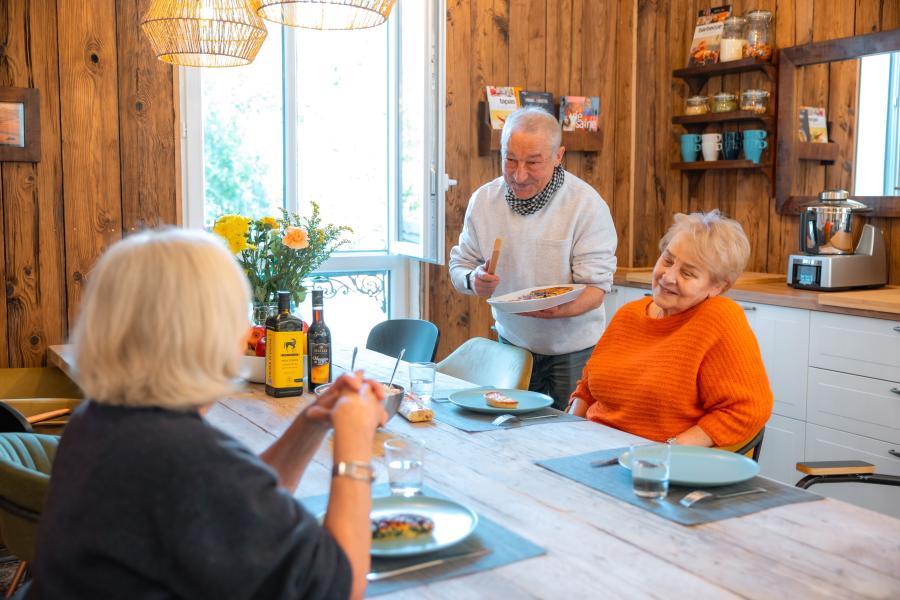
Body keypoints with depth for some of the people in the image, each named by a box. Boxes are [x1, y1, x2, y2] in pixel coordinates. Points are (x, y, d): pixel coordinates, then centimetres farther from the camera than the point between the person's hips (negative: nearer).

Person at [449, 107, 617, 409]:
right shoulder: (483, 200, -5)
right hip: (513, 344, 3)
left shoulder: (587, 205, -17)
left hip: (574, 350, -3)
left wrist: (559, 309, -41)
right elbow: (459, 264, 3)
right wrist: (473, 280, -21)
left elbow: (595, 288, -19)